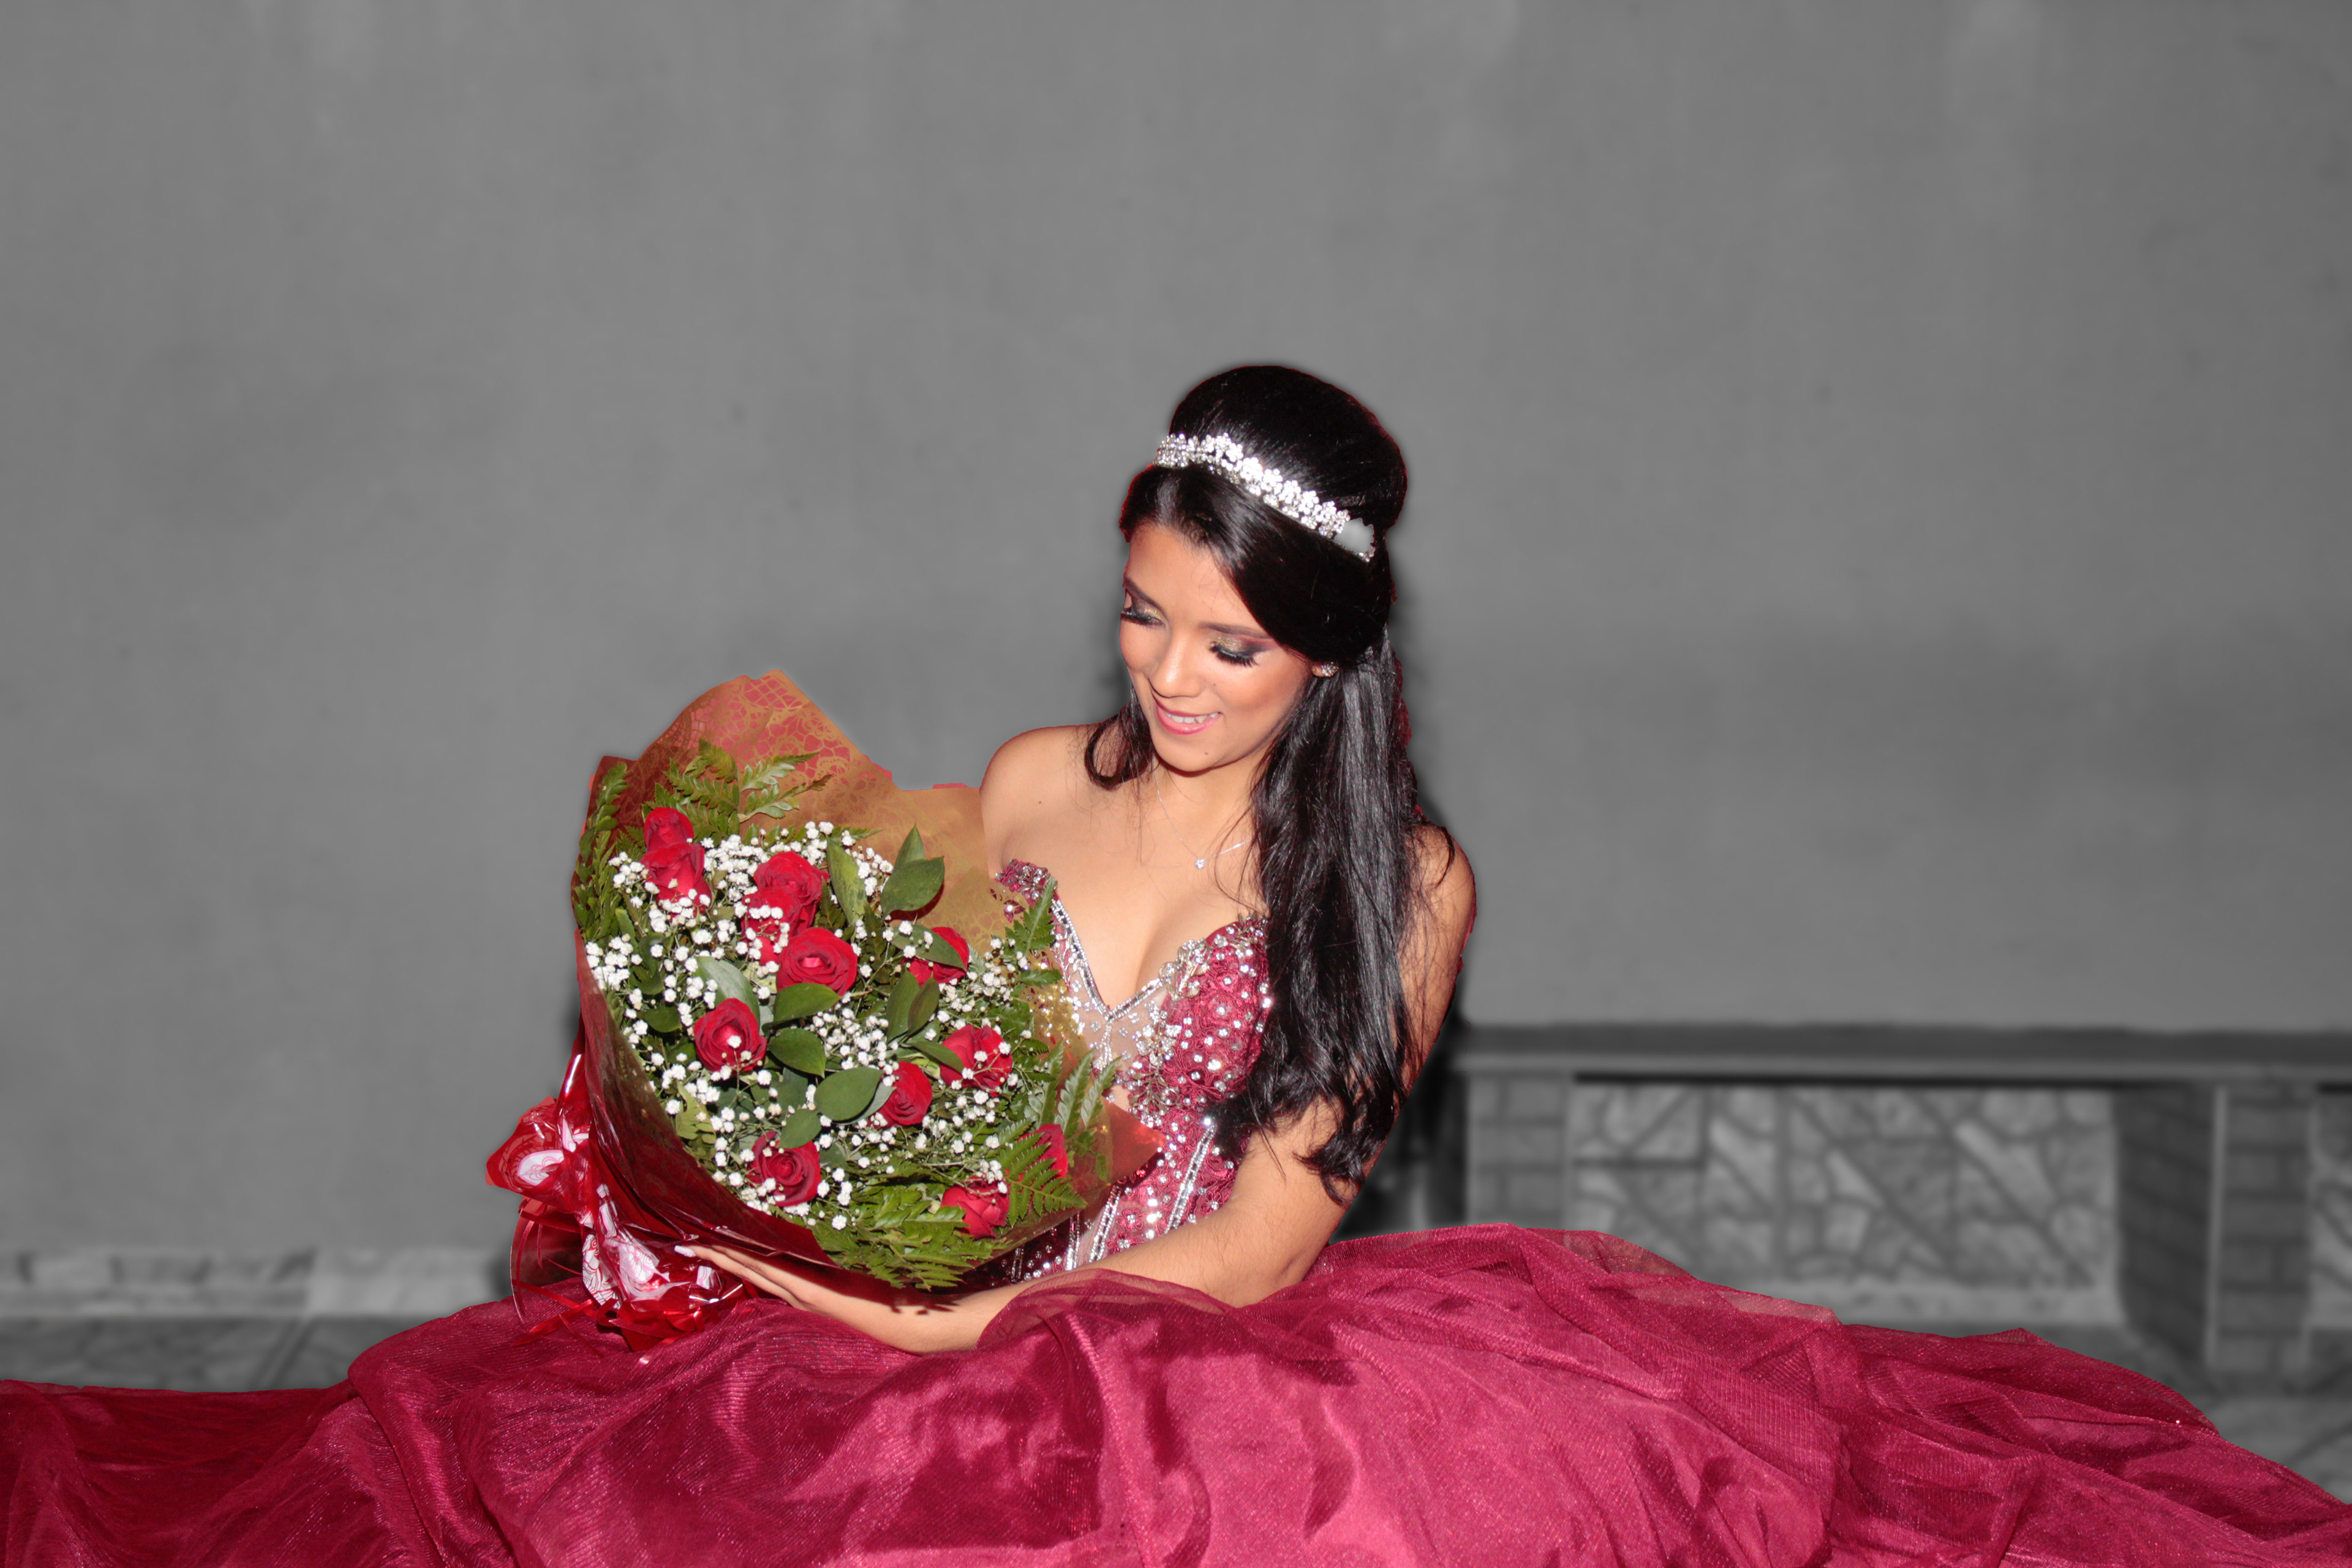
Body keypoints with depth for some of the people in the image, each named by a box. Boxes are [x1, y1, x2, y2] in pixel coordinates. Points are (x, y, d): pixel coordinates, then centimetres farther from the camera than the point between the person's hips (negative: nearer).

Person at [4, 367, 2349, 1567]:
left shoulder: (1402, 882, -2)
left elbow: (1258, 1243, -8)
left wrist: (967, 1329, -18)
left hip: (1249, 1379, -2)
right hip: (978, 1359, 3)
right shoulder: (1031, 791, 8)